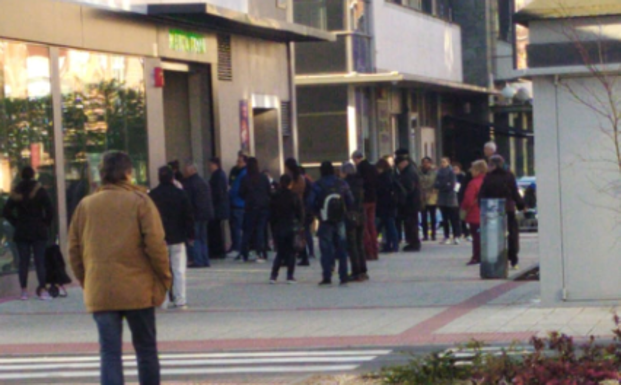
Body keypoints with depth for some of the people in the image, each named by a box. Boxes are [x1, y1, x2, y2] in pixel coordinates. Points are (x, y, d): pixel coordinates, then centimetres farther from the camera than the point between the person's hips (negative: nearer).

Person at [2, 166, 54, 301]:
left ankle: (24, 290, 4)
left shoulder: (16, 192, 2)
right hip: (39, 231, -2)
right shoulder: (40, 191, -5)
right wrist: (46, 224, 0)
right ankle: (43, 290, -7)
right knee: (40, 261, -1)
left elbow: (6, 212, 0)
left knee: (23, 262, 6)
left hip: (21, 231, 2)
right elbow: (50, 210, -12)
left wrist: (16, 223, 6)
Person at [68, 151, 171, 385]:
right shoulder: (139, 201, -4)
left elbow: (74, 250, 9)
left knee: (109, 353, 2)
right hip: (137, 290, -2)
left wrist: (85, 282, 20)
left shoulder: (85, 205, 6)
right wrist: (164, 278, 1)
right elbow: (155, 244, -10)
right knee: (146, 349, 12)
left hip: (99, 293, 2)